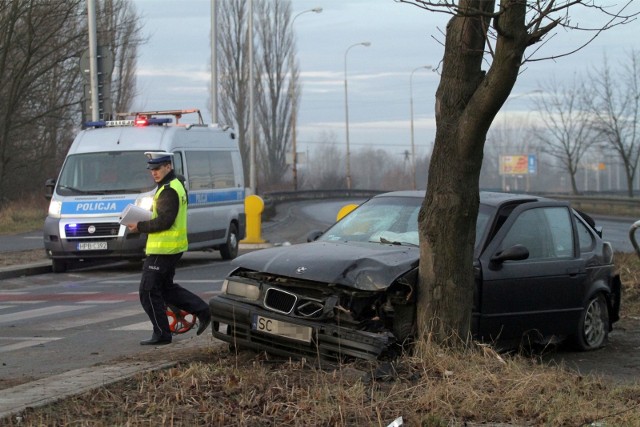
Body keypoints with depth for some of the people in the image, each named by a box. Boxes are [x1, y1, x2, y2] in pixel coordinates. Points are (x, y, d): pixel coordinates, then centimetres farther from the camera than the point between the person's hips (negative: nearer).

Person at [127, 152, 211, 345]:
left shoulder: (168, 191, -18)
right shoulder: (176, 186, 16)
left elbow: (164, 221, -25)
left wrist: (140, 227, -16)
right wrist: (144, 224, 10)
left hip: (162, 249, -11)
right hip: (173, 248, 11)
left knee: (148, 292, -3)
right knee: (166, 287, 21)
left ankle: (161, 334, 2)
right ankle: (202, 311, 18)